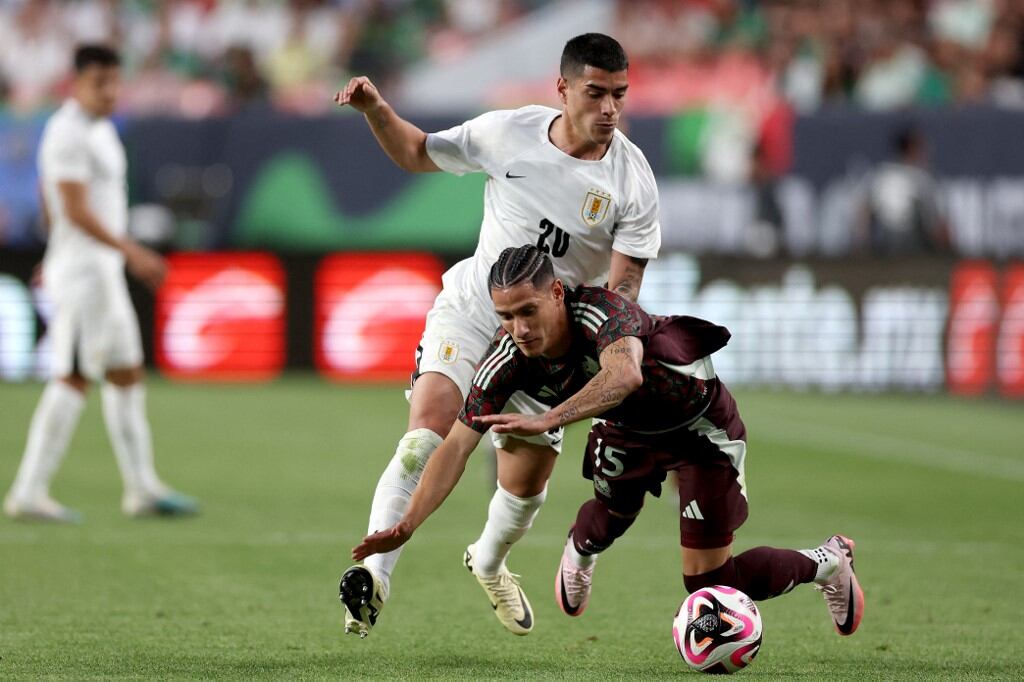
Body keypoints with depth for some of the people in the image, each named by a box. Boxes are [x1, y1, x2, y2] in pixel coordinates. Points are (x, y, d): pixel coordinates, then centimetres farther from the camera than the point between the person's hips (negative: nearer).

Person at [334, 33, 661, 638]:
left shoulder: (632, 183, -15)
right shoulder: (507, 134, -11)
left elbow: (623, 289, -14)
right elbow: (419, 154, 6)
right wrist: (375, 110, -11)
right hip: (469, 310, -1)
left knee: (526, 485, 7)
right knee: (428, 430, -25)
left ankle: (490, 561, 42)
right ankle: (375, 577, -30)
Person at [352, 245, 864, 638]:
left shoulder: (601, 311, -41)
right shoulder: (506, 360, -26)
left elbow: (624, 374, -63)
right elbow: (456, 447, -26)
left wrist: (548, 420, -72)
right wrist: (406, 526, -37)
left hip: (700, 422, -5)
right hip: (625, 430, 5)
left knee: (707, 583, -7)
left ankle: (826, 563, 19)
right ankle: (581, 549, 40)